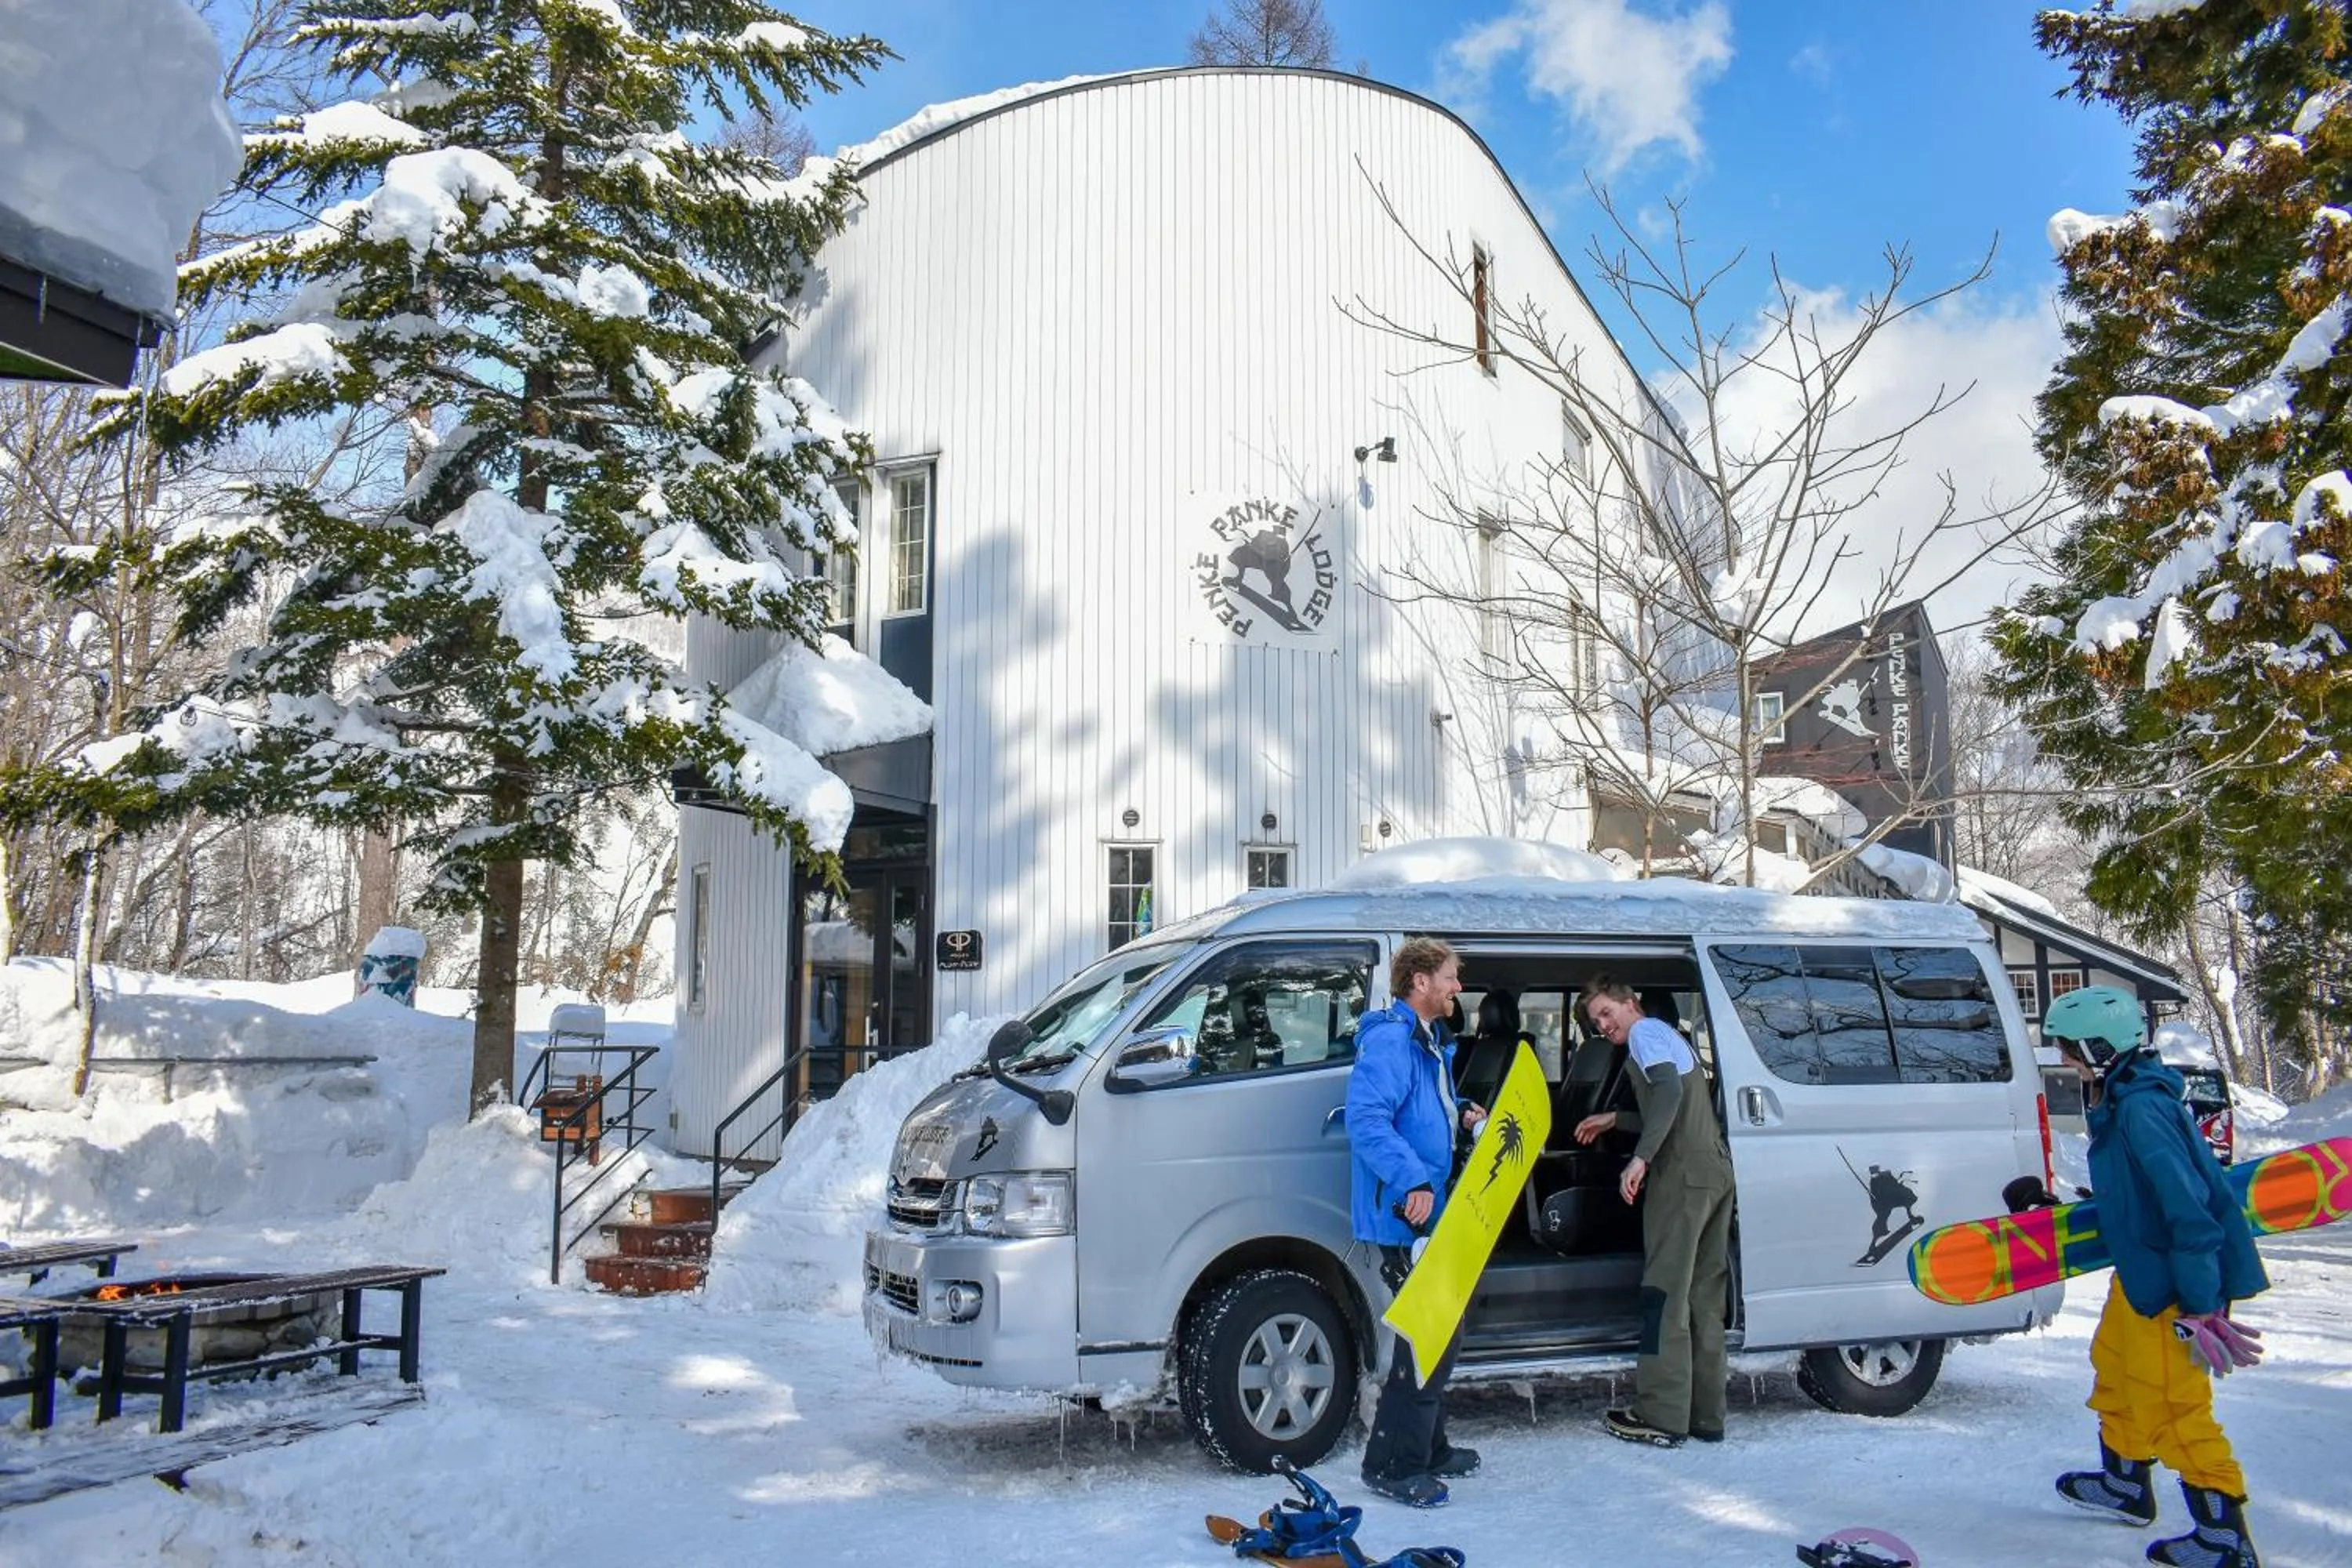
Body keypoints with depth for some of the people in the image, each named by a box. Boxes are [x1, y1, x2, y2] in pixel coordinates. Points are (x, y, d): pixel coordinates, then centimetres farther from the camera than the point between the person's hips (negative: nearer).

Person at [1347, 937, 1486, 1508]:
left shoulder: (1431, 1041, 16)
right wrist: (1413, 1182, -33)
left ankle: (1429, 1448, 33)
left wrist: (1462, 1116, 10)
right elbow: (1366, 1118, -29)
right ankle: (1393, 1465, 2)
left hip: (1431, 1212, 11)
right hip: (1405, 1214, -11)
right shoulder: (1390, 1039, -18)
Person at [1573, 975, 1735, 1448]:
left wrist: (1641, 1157, -24)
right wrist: (1614, 1119, 36)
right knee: (1703, 1296, 10)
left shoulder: (1646, 1032, -1)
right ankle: (1706, 1416, 13)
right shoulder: (1669, 1036, 27)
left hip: (1683, 1174, -10)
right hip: (1717, 1172, 10)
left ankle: (1662, 1417, -5)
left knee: (1665, 1293, -6)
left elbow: (1669, 1092, -19)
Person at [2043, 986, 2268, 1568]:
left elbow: (2188, 1208, -28)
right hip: (2141, 1274, 11)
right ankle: (2126, 1487, 42)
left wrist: (2201, 1306, -26)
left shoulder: (2142, 1110, -27)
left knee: (2170, 1406, -4)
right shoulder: (2117, 1101, 5)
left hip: (2176, 1283, -11)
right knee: (2116, 1371, 24)